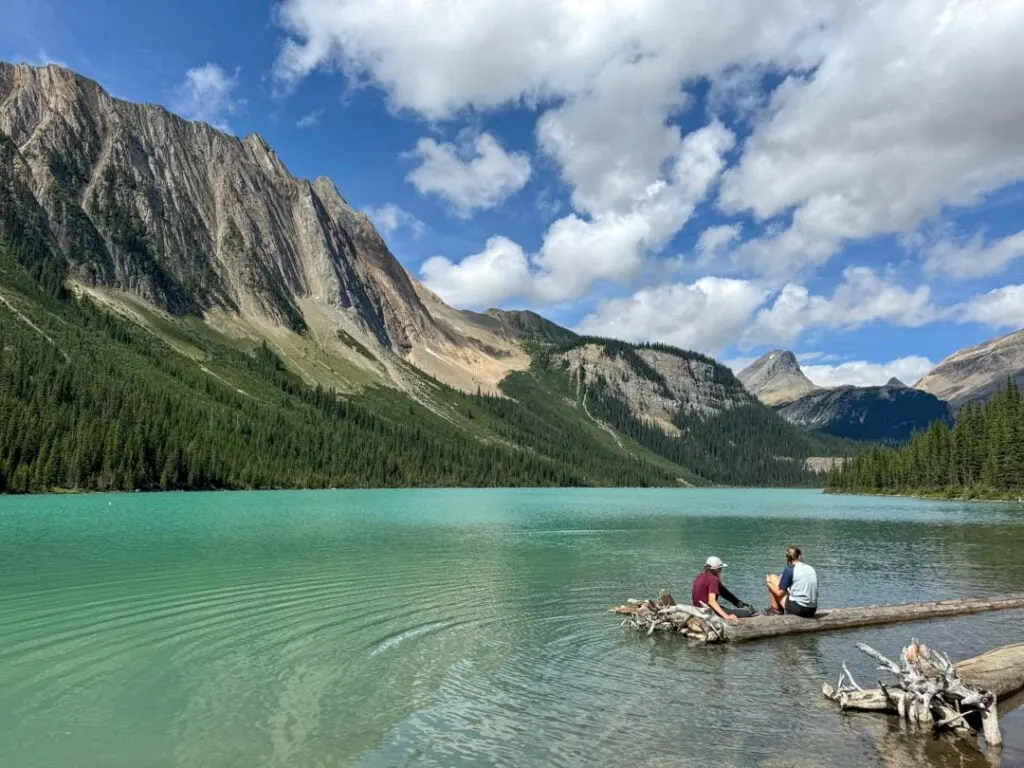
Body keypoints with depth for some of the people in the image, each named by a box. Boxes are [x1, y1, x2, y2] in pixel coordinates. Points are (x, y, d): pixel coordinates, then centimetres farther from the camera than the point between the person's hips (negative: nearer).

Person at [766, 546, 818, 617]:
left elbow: (780, 593, -5)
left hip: (797, 609, -6)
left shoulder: (789, 570, -7)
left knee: (772, 577, 8)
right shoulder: (811, 569, 9)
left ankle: (775, 608, 12)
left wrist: (769, 582, 15)